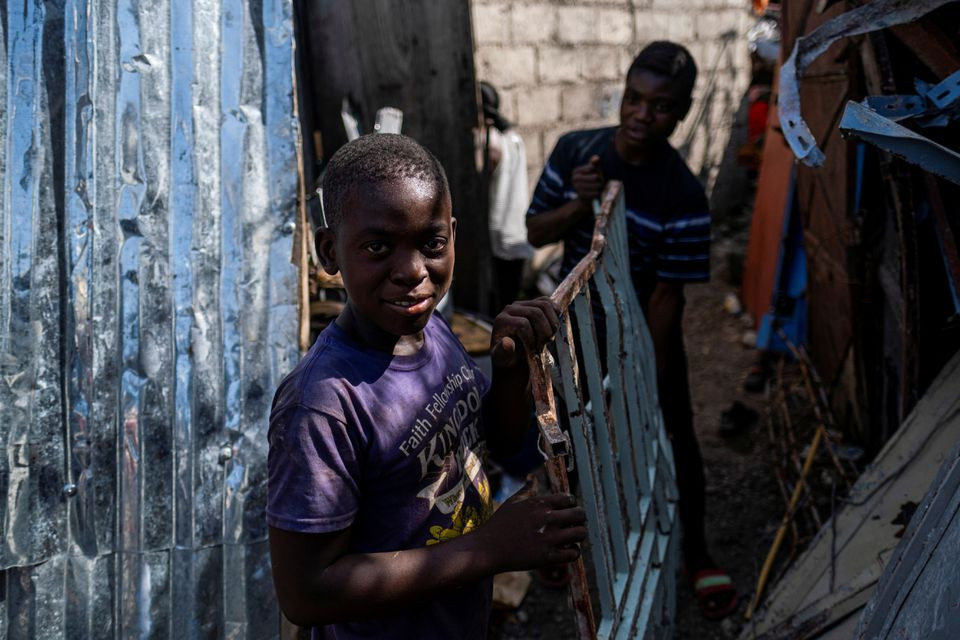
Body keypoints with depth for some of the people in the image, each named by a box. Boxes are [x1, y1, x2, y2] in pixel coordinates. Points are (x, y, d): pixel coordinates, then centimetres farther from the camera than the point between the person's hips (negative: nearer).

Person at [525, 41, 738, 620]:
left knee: (676, 442, 11)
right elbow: (536, 234, -5)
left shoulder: (684, 195, -23)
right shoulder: (574, 150, -14)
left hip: (647, 337, -3)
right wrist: (575, 206, -27)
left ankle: (696, 550, 34)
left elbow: (668, 296, -20)